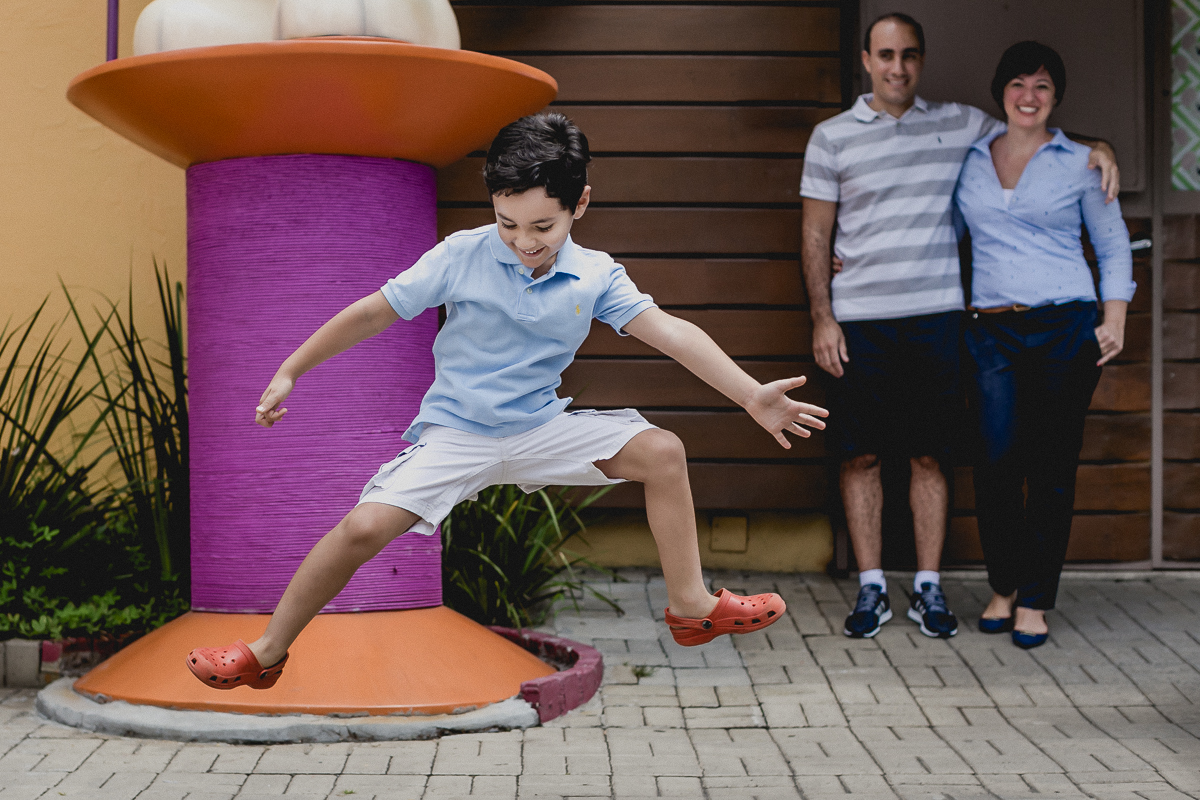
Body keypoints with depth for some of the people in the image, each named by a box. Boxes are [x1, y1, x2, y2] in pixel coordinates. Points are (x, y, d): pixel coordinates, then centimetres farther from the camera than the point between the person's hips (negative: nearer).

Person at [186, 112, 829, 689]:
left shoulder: (596, 276, -6)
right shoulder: (462, 257, -11)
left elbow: (669, 332, -12)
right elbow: (373, 313, -5)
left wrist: (752, 396, -22)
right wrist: (289, 373, -1)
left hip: (541, 428, 3)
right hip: (455, 432, -2)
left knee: (662, 451, -12)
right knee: (365, 526, -22)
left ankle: (691, 604, 2)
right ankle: (268, 651, -3)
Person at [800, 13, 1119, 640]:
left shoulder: (960, 124, 9)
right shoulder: (832, 137, 5)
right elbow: (816, 235, 6)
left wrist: (1093, 148, 3)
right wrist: (822, 318, -1)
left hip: (935, 316, 1)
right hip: (859, 322, -1)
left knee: (929, 454, 3)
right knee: (860, 454, 1)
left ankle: (928, 588, 13)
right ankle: (871, 589, 11)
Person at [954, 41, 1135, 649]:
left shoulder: (1079, 164, 6)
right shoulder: (970, 159, 11)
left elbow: (1113, 243, 12)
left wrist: (1114, 318, 2)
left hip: (1065, 328, -1)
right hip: (991, 331, 2)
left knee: (1051, 467, 0)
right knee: (996, 462, -5)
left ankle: (1034, 600, 11)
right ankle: (1002, 586, 16)